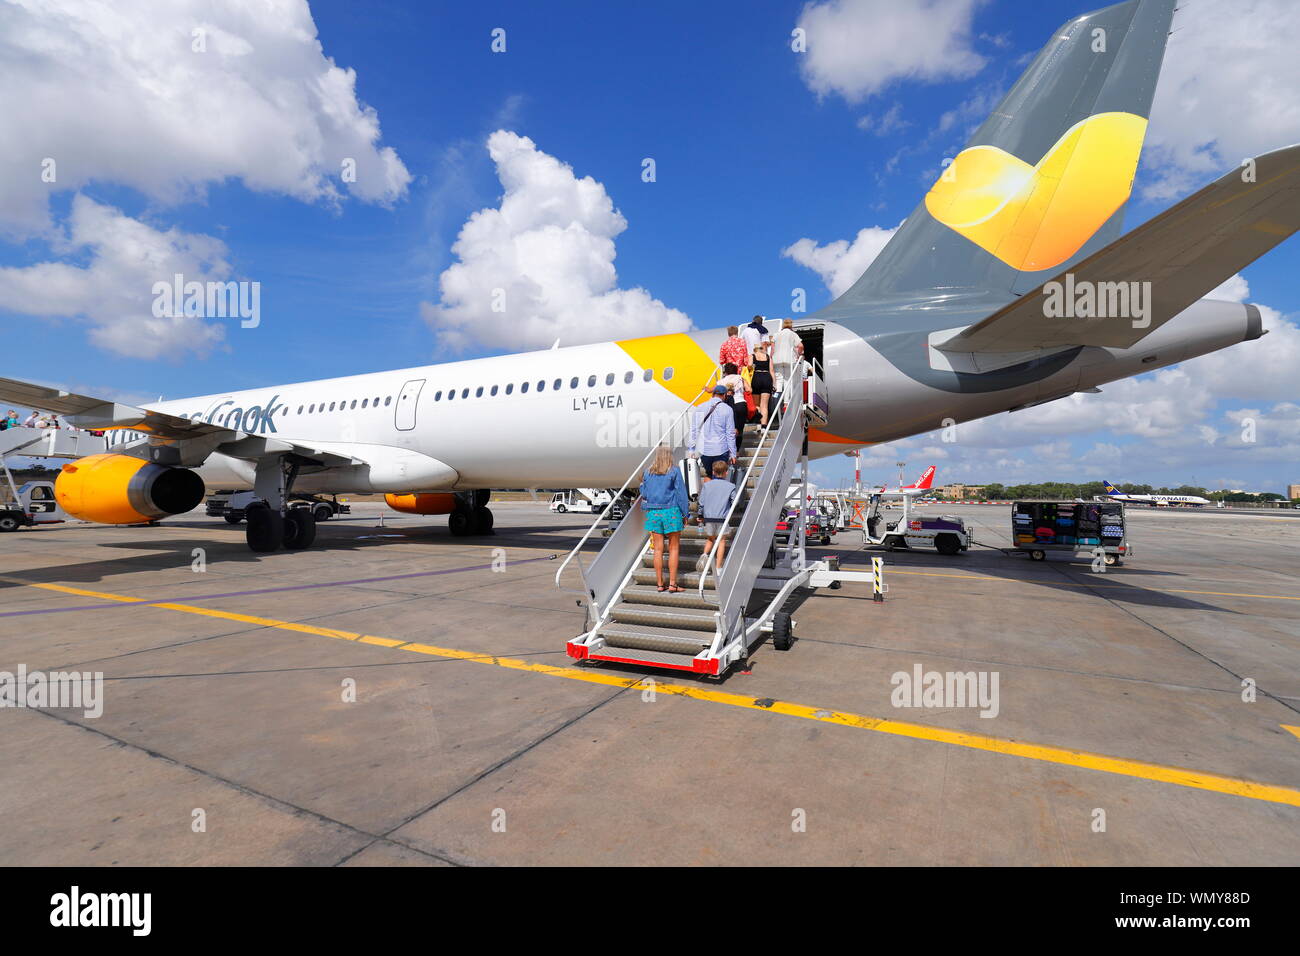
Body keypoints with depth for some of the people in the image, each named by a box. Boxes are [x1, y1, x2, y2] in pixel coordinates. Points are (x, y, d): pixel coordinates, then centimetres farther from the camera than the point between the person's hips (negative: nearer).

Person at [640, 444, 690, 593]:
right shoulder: (674, 471, -3)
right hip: (671, 512, -3)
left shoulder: (648, 472, 6)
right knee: (674, 548, 4)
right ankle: (672, 584, 2)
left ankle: (660, 584, 10)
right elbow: (681, 493, -3)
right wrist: (685, 514, 3)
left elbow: (644, 494, 12)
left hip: (653, 513, 3)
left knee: (658, 549, 6)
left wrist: (641, 483, 32)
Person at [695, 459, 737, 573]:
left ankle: (705, 554, -7)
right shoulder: (730, 486, 1)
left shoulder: (706, 485, 6)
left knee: (710, 539, 21)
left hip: (708, 517, 2)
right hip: (722, 518, -2)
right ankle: (719, 568, 7)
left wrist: (700, 516, 17)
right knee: (721, 541, 9)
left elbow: (701, 503, 5)